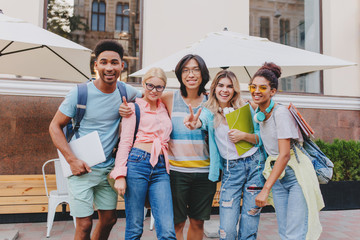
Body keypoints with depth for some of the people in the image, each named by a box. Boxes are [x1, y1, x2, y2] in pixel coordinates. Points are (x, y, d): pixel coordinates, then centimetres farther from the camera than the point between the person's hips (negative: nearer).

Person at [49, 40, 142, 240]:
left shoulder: (126, 92, -2)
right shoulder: (80, 93, -12)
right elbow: (55, 127, -5)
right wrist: (72, 160, -16)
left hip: (108, 169, 4)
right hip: (81, 168, -4)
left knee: (109, 219, 14)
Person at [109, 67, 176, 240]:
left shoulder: (164, 108, 18)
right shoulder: (134, 107, 7)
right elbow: (125, 142, 1)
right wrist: (120, 175, -7)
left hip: (161, 169, 4)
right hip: (137, 163, -3)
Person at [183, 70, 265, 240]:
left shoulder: (245, 108, 3)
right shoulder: (209, 111, 0)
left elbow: (261, 137, 7)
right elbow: (202, 121, -25)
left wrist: (244, 136, -14)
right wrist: (195, 124, -49)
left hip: (255, 164, 1)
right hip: (230, 169, -1)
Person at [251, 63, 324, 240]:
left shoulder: (280, 113, -18)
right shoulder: (258, 114, 5)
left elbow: (284, 155, -24)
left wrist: (265, 189, -26)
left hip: (297, 173, -7)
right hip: (277, 174, 7)